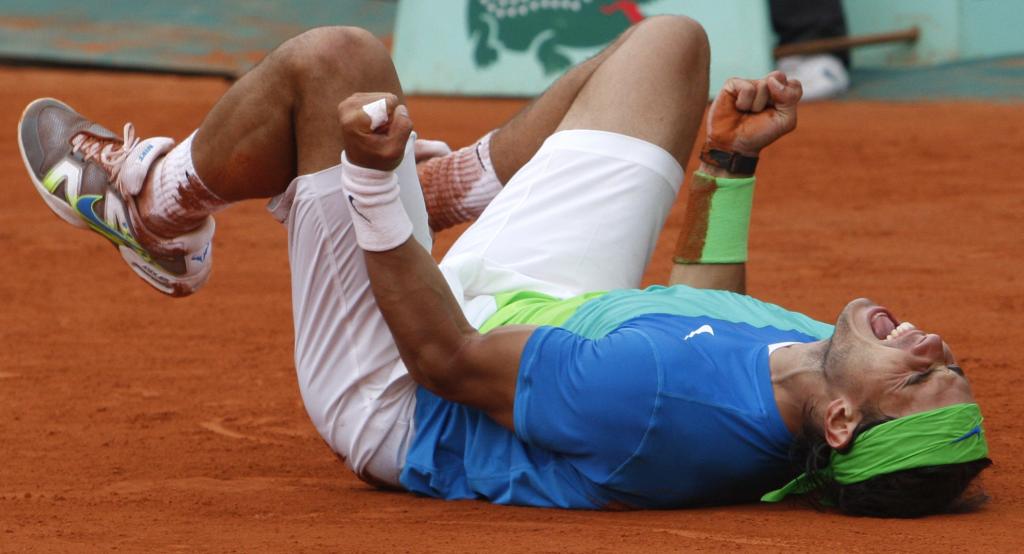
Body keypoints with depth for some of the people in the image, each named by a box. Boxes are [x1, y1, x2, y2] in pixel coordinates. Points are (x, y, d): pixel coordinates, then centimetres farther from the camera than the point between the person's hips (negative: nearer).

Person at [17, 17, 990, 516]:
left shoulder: (651, 396, -47)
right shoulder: (817, 367, -23)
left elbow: (448, 361, -33)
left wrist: (374, 182, -33)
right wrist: (730, 165, 3)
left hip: (396, 397, -7)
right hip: (551, 310, 7)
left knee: (334, 60, -14)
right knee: (665, 42, 9)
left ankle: (151, 203, 19)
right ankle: (453, 185, 33)